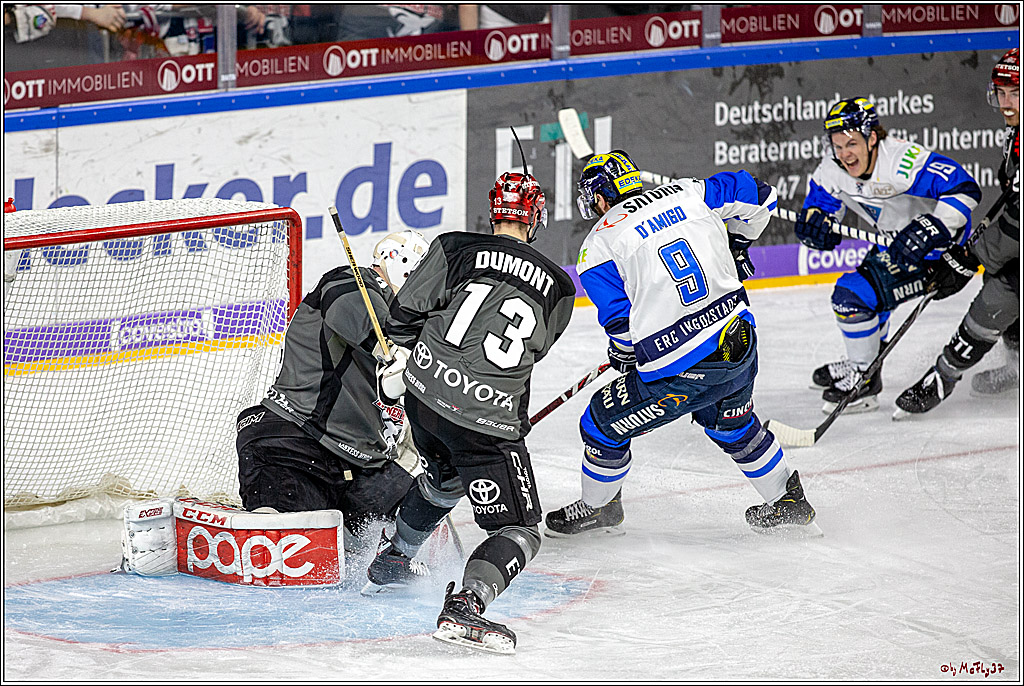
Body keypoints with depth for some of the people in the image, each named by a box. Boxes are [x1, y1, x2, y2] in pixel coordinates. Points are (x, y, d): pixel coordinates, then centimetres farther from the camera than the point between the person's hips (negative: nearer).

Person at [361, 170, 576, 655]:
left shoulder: (455, 249, 2)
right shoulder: (558, 287, 7)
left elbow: (403, 318, 1)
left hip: (425, 395, 4)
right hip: (489, 420, -4)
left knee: (446, 477, 35)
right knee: (520, 529, 1)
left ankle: (391, 560, 53)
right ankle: (465, 606, -23)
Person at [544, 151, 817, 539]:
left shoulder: (597, 248, -5)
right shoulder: (688, 195, 8)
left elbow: (622, 324, -8)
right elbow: (756, 196, 16)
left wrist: (623, 354, 15)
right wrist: (732, 247, 33)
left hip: (681, 374, -6)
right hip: (741, 346, 6)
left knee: (602, 424, 16)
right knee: (733, 425, 34)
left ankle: (599, 508, 35)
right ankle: (789, 504, 45)